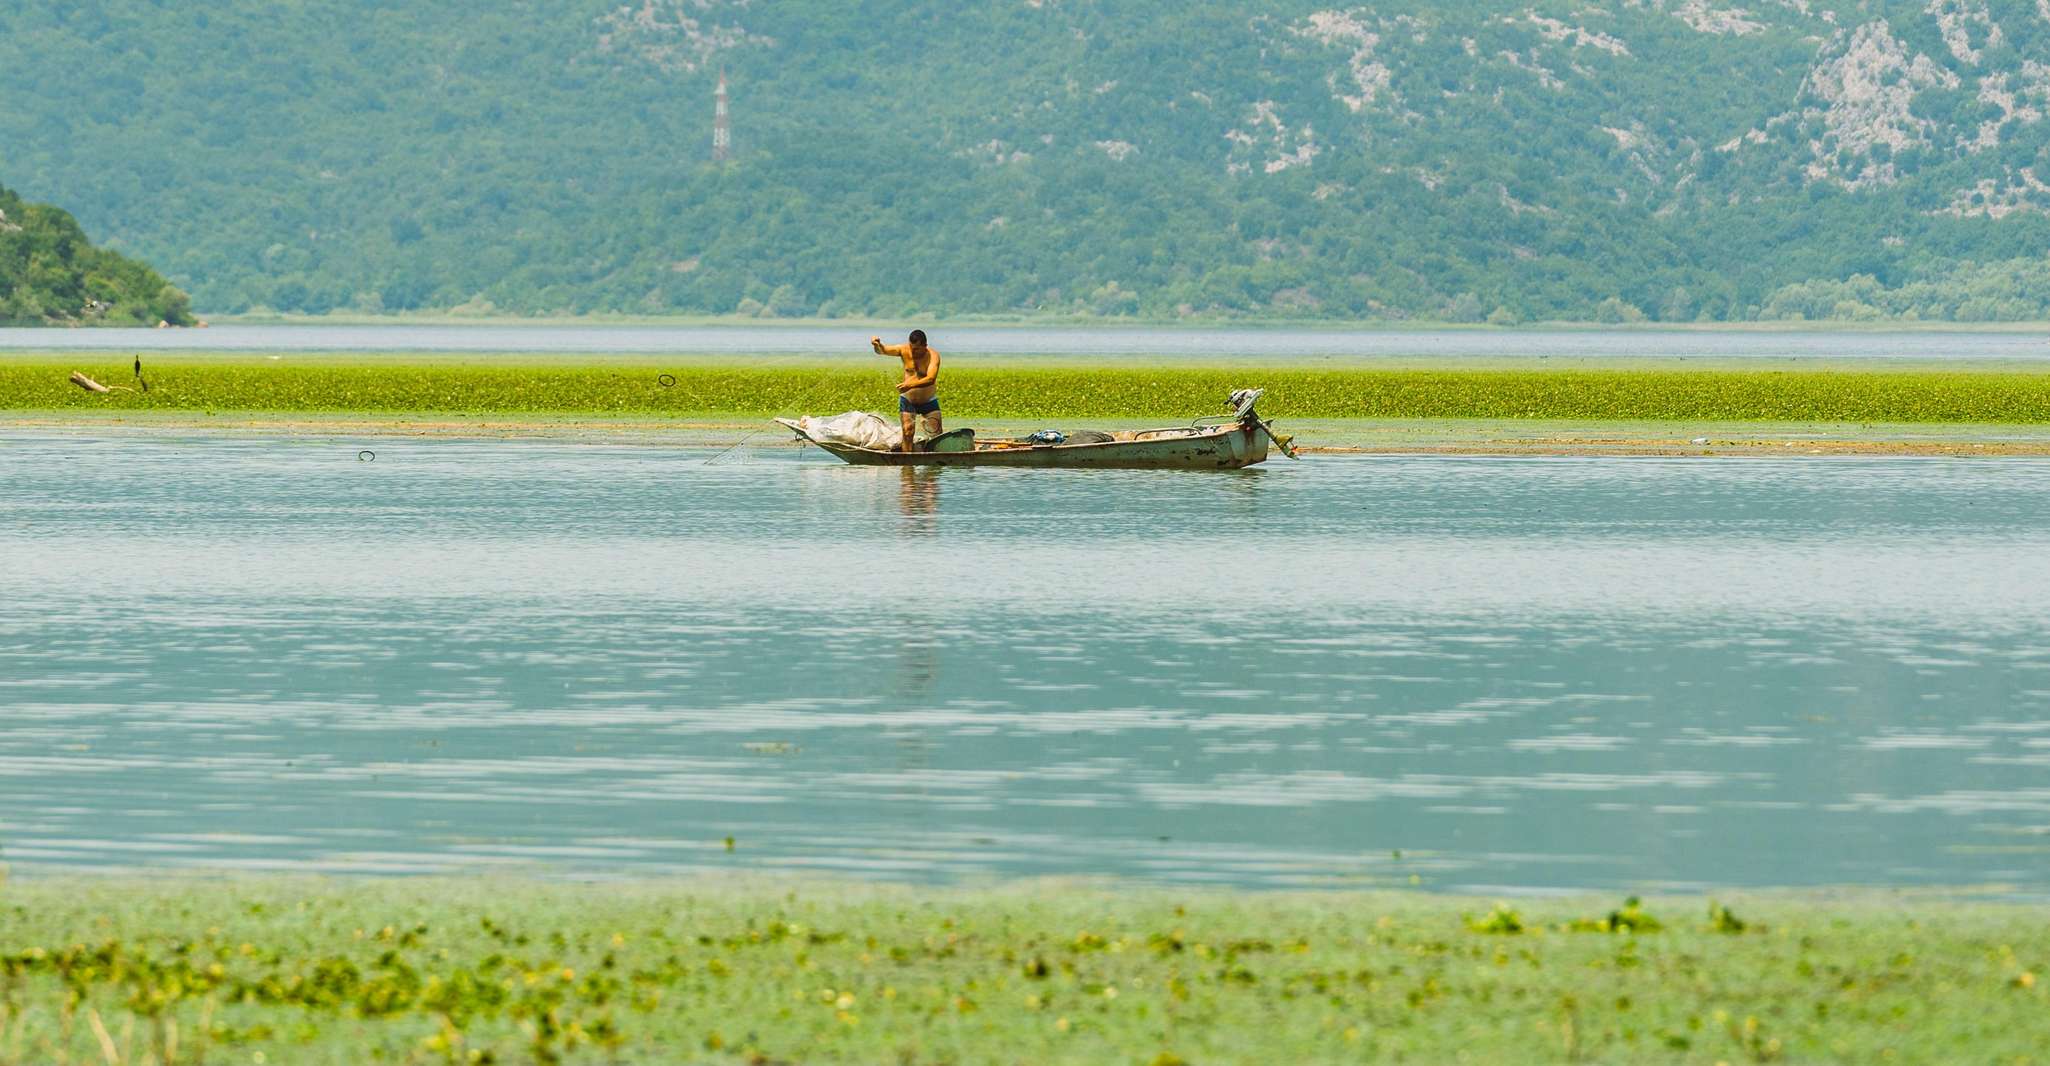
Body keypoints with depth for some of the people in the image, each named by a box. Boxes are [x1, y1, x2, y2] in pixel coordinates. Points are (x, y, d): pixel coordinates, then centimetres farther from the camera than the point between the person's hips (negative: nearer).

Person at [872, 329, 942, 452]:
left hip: (929, 402, -1)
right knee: (908, 433, -8)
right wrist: (877, 345, -44)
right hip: (908, 400, 2)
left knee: (937, 435, -5)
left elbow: (930, 379, -35)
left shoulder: (933, 356, -21)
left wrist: (910, 385, -50)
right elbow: (882, 350, -19)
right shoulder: (904, 350, -11)